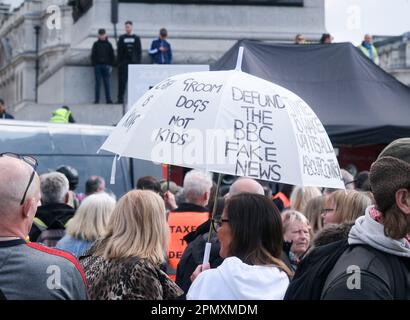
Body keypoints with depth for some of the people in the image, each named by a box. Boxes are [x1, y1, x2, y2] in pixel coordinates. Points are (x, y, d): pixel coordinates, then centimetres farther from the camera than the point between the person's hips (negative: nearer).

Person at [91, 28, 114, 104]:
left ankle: (108, 99, 3)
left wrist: (110, 65, 0)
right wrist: (94, 64, -4)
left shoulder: (108, 44, 9)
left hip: (106, 65, 0)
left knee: (107, 83, 1)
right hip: (98, 65, 0)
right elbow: (93, 55, 7)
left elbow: (112, 55, 9)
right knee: (97, 83, 0)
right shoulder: (96, 44, 8)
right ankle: (97, 99, 2)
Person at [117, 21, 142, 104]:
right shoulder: (122, 38, 9)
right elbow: (119, 51, 6)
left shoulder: (136, 38, 9)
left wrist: (138, 62, -3)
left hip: (134, 62, 0)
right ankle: (120, 98, -1)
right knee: (122, 81, -4)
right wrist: (119, 62, -4)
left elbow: (139, 51, 7)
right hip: (124, 62, 0)